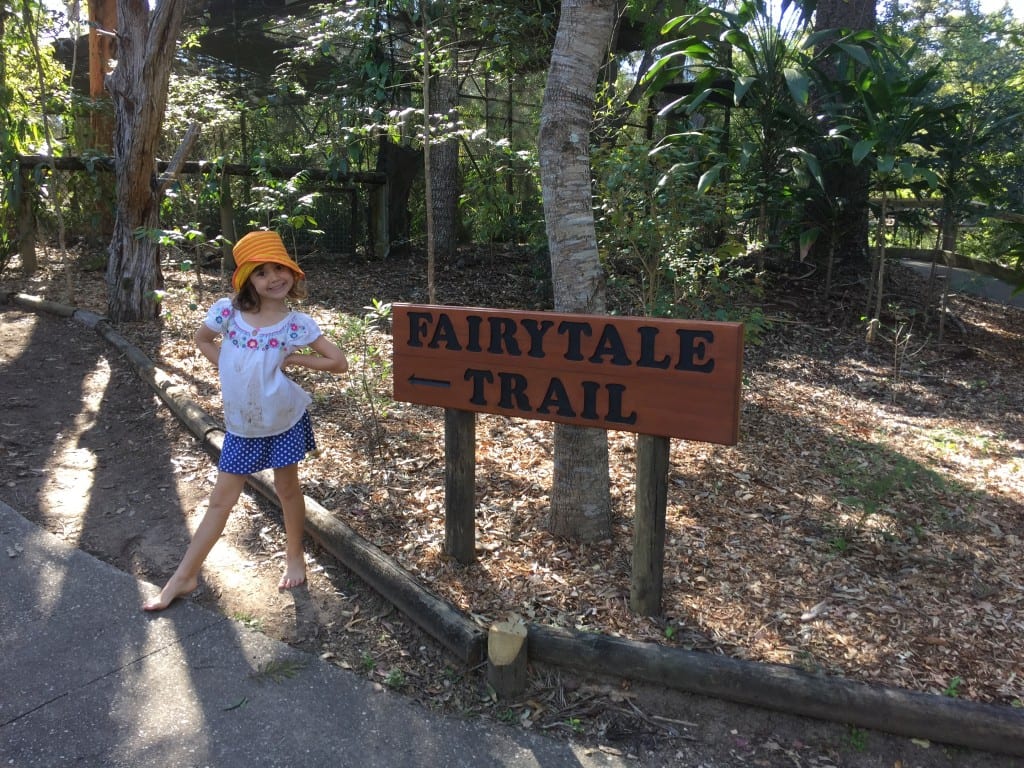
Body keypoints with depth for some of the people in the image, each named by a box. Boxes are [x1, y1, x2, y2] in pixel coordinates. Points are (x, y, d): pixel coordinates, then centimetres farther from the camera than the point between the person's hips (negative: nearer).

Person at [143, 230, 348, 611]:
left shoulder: (296, 323, -14)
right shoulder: (227, 311, -10)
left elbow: (339, 362, -12)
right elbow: (203, 340, 10)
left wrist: (291, 359, -13)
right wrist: (232, 370, -4)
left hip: (284, 419, -1)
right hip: (241, 424, 2)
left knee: (287, 487, 15)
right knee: (221, 499, 9)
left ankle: (294, 556, 37)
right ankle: (184, 575, 22)